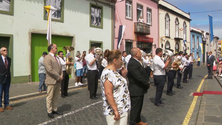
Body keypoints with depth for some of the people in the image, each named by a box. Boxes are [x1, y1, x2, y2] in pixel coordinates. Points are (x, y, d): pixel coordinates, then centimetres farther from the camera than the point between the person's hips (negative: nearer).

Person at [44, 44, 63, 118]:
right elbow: (50, 70, -21)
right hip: (51, 81, -8)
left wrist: (61, 75, 1)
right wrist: (58, 77, -16)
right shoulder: (47, 58, -12)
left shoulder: (56, 58, 17)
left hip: (58, 81, 8)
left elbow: (60, 67, 19)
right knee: (50, 97, 3)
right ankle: (49, 111, 12)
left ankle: (54, 109, 25)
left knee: (56, 97, 15)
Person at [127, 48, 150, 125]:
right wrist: (147, 84, -13)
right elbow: (139, 77, -27)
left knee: (139, 107, 24)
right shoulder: (132, 64, -26)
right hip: (136, 90, -10)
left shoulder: (136, 62, 7)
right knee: (135, 108, 3)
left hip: (140, 90, 10)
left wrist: (146, 82, -1)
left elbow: (142, 74, 13)